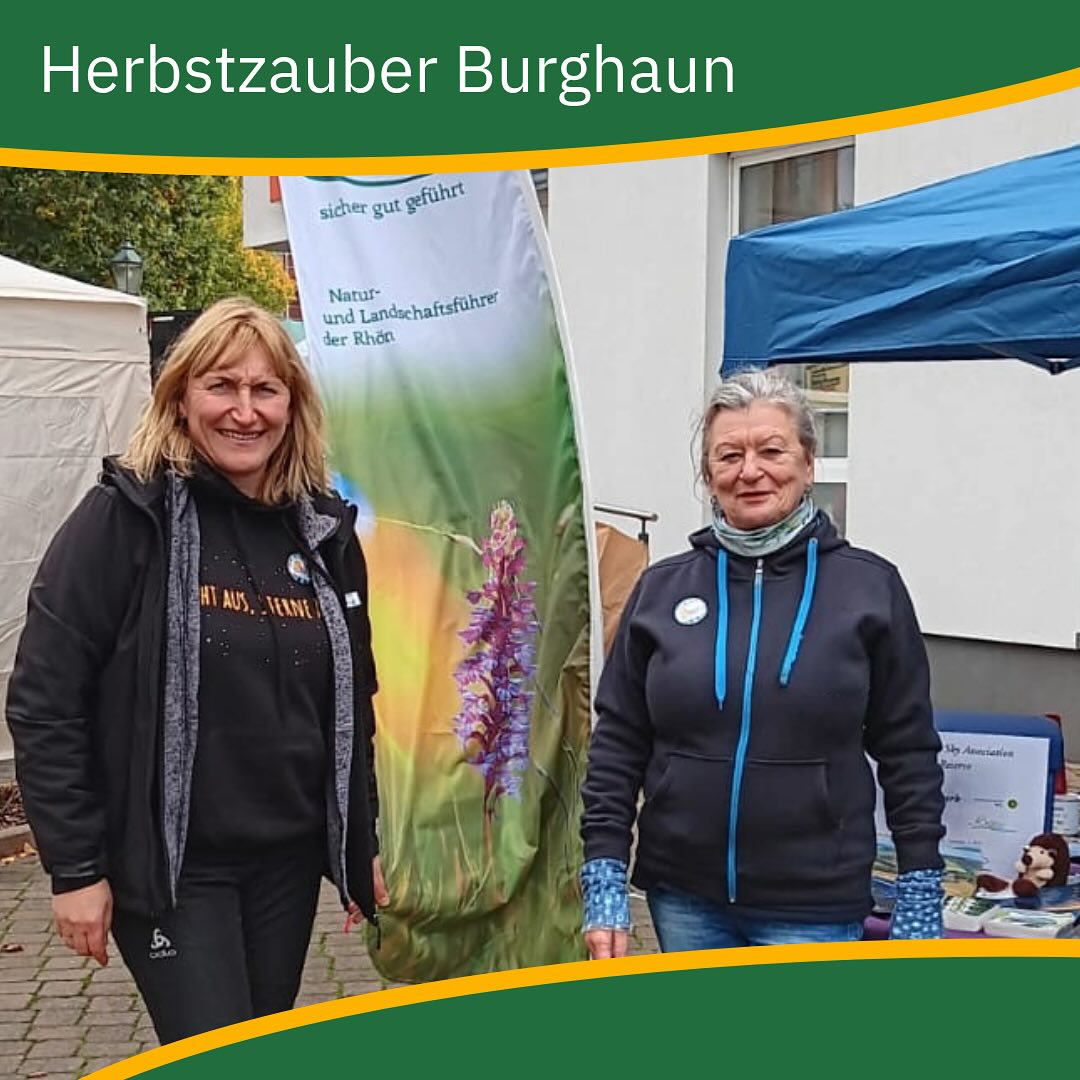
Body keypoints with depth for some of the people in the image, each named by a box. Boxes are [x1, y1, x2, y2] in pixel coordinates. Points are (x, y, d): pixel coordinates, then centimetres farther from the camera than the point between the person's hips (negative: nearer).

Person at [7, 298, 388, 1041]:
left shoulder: (325, 529, 5)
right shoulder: (126, 517, -10)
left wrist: (364, 844, 13)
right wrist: (75, 867, -12)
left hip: (288, 859, 5)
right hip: (169, 861, -5)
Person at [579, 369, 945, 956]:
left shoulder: (870, 588, -3)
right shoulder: (661, 589, 2)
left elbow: (909, 753, 0)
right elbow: (617, 744, 4)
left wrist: (920, 903, -1)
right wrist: (604, 885, -1)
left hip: (814, 908, -2)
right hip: (682, 896, 2)